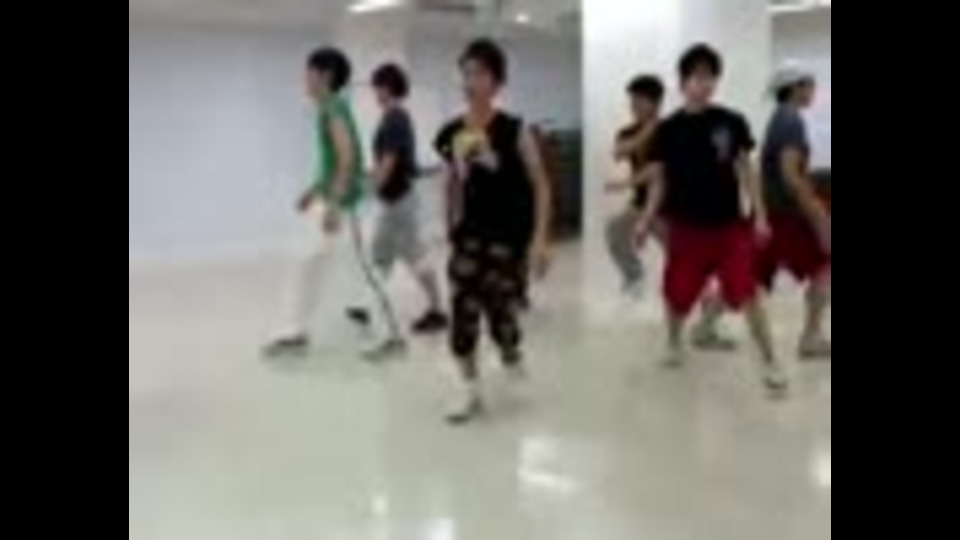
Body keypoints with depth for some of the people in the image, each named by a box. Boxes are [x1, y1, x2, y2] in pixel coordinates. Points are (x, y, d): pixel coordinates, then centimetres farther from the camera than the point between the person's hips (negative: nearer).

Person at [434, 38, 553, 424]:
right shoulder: (451, 136, 0)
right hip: (469, 236, 3)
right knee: (463, 313, -2)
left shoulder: (514, 131, -11)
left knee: (501, 312, 1)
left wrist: (540, 239, -14)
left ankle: (512, 352, 37)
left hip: (509, 237, -3)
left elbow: (540, 185, -8)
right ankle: (472, 393, 14)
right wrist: (453, 231, 14)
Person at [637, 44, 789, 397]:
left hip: (730, 224, 0)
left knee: (747, 293, -6)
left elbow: (745, 171, 4)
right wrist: (646, 221, -2)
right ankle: (674, 343, 37)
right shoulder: (668, 129, -2)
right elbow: (660, 180, 4)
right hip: (686, 226, 1)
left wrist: (759, 215, 0)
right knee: (677, 295, 7)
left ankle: (771, 364, 6)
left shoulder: (732, 123, -2)